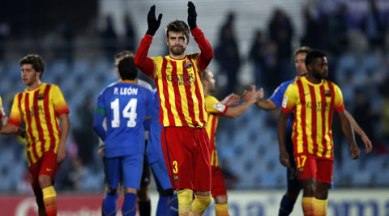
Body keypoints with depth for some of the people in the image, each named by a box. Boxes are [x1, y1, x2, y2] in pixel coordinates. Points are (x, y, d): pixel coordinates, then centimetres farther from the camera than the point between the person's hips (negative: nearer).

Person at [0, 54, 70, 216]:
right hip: (33, 150, 6)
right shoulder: (19, 98, 14)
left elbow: (65, 119, -2)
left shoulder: (51, 90, 1)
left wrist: (62, 146, -12)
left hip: (52, 145, -6)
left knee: (44, 179, -27)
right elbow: (13, 126, 11)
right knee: (40, 197, 7)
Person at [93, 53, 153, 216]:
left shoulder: (106, 93, 8)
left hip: (111, 148, 2)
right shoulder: (146, 94, 4)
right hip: (134, 149, -2)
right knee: (131, 191, -9)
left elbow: (97, 124, 7)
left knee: (111, 191, 15)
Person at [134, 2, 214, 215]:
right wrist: (151, 31, -24)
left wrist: (194, 26, -22)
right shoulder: (159, 65, 8)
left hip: (198, 129, 3)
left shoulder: (195, 62, 13)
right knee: (184, 190, -11)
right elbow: (139, 61, -13)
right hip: (173, 131, -3)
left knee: (204, 195, 5)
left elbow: (208, 52, -9)